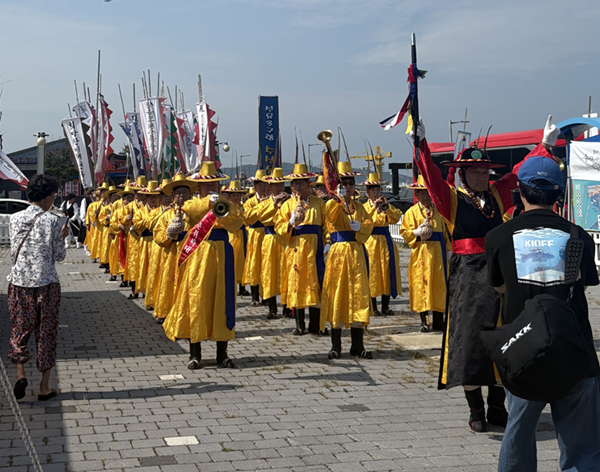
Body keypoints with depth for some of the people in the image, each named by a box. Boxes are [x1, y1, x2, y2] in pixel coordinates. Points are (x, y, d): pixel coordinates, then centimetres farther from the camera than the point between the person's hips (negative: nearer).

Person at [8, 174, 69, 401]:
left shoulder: (15, 219, 2)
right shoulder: (51, 221, -9)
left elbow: (14, 252, 8)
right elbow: (59, 256, -4)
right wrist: (62, 237, 12)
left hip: (19, 282, 3)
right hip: (46, 283, -3)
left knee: (20, 328, 14)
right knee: (46, 332, 6)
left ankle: (20, 372, -5)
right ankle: (44, 386, 11)